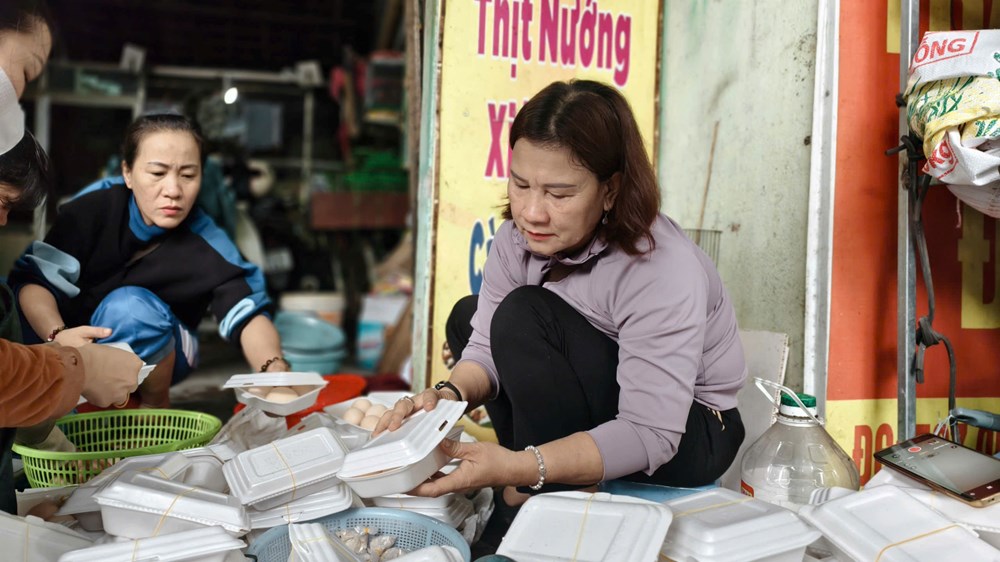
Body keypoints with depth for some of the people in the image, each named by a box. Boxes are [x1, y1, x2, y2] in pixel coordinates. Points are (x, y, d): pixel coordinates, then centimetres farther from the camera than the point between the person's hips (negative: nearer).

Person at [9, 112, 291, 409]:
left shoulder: (206, 242, -22)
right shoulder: (94, 206, -20)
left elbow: (247, 314, -31)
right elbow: (31, 277, -20)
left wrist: (275, 371, -52)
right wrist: (57, 336, -42)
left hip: (153, 352, -1)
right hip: (80, 340, 2)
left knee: (129, 307, -33)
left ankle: (154, 411, -9)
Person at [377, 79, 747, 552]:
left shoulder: (664, 273, -32)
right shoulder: (519, 238, -13)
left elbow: (649, 437, -33)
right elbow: (488, 345, -9)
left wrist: (518, 469, -44)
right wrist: (449, 396, -33)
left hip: (689, 436, -7)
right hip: (603, 409, 8)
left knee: (526, 317, -27)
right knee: (468, 316, 5)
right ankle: (543, 485, -5)